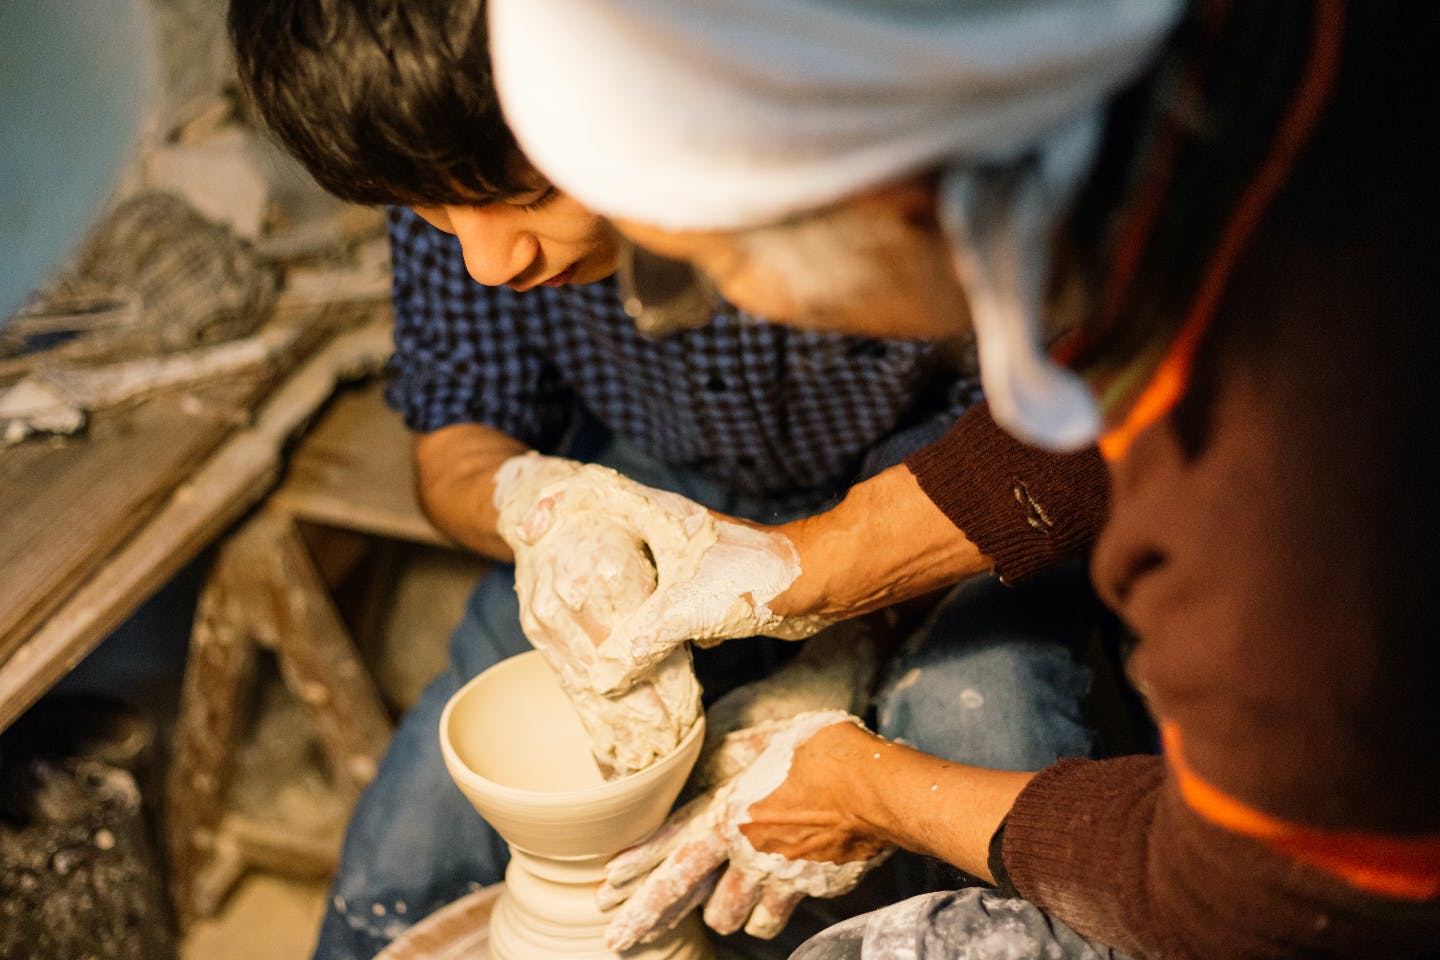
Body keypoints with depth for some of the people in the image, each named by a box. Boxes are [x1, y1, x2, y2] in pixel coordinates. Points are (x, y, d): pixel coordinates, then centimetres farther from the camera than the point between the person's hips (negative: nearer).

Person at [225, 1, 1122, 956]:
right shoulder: (451, 145, -20)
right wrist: (527, 496, -31)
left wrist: (837, 660, -34)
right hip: (655, 484, 3)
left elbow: (1057, 452, -23)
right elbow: (455, 440, -6)